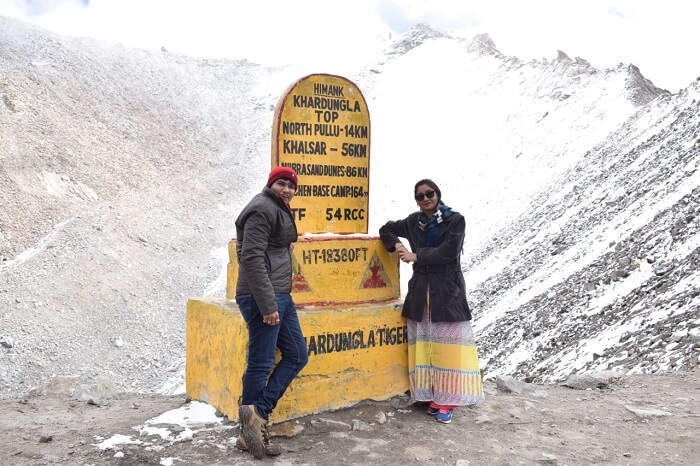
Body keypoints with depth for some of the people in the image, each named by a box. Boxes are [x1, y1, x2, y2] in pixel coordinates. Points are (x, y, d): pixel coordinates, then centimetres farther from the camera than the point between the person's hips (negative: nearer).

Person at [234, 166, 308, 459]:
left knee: (297, 356, 10)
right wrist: (268, 305, -23)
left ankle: (258, 413, 7)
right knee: (261, 364, -4)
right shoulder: (262, 209, -12)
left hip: (280, 296, 10)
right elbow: (252, 258, -20)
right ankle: (250, 434, 6)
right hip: (262, 298, -10)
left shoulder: (280, 211, 20)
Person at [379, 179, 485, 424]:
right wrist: (396, 244, 2)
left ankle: (445, 401, 1)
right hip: (421, 289, 4)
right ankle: (428, 394, 12)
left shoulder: (455, 220, -2)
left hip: (447, 290, -4)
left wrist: (416, 256, -9)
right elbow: (386, 229, 23)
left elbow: (449, 251, -13)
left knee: (446, 344, -5)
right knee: (422, 343, 2)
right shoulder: (413, 222, 11)